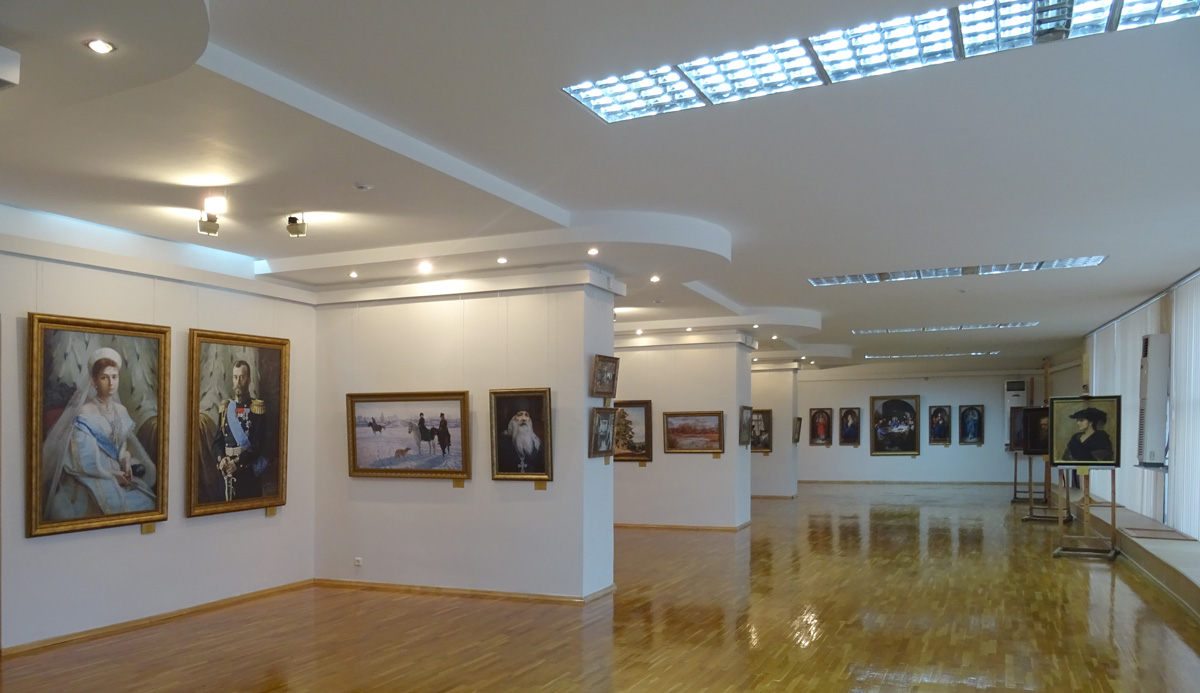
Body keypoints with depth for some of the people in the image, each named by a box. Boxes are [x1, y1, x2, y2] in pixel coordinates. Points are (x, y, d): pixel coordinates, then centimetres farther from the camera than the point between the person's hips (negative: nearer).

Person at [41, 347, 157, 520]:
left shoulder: (122, 410, 9)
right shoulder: (84, 413, -9)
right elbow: (81, 457, -12)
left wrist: (126, 461, -4)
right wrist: (111, 474, -13)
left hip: (119, 474, 5)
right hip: (92, 478, -5)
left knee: (146, 502, -17)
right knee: (116, 505, -29)